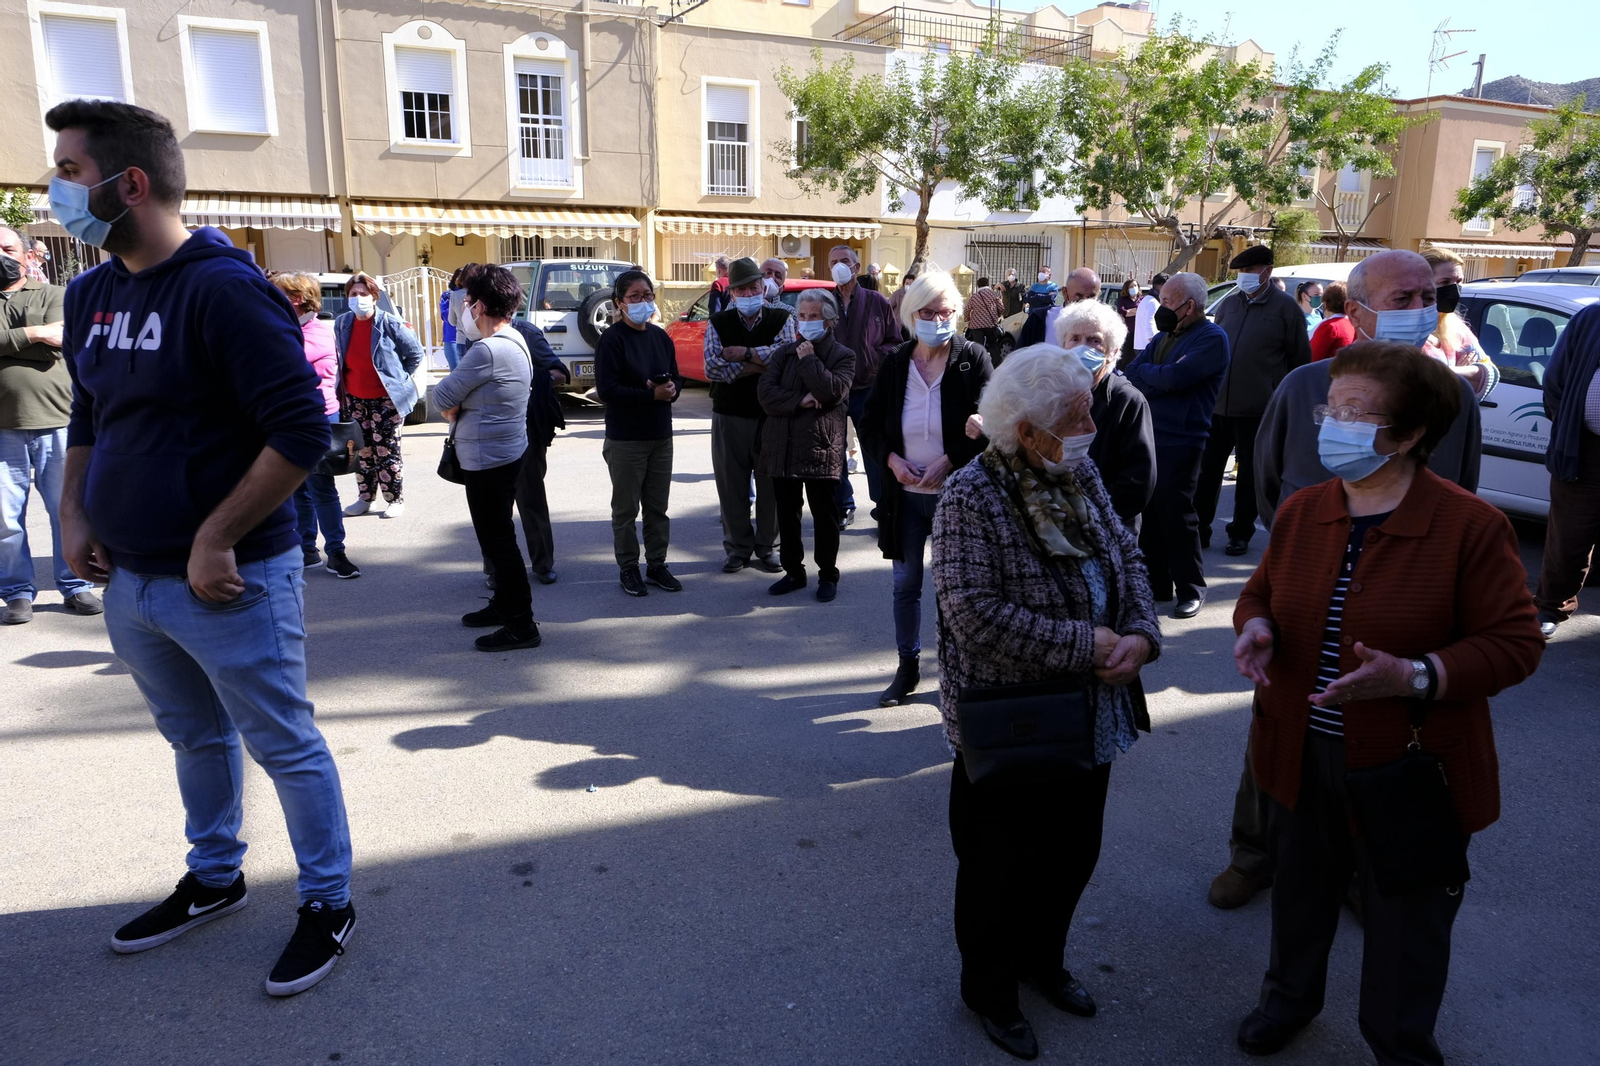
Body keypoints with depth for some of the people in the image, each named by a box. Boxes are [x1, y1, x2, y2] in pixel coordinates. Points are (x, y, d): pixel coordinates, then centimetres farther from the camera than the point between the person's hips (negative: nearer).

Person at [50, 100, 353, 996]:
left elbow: (303, 431, -22)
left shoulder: (224, 290, -17)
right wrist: (74, 514, 6)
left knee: (284, 744, 5)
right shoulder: (91, 296, 9)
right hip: (129, 580, 8)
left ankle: (330, 905, 22)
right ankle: (215, 880, 42)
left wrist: (215, 541, -20)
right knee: (195, 737, 23)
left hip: (229, 582, -8)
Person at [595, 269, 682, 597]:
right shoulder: (612, 339, -10)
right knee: (626, 509, 6)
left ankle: (656, 565, 24)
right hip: (625, 438, -5)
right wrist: (652, 395, -22)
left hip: (661, 435, 5)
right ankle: (629, 569, 18)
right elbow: (607, 389, -17)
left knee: (658, 507, 13)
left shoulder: (661, 337, 6)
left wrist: (671, 390, -11)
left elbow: (674, 376, 13)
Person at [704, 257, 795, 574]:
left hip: (772, 414, -1)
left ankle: (766, 548, 18)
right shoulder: (718, 323, 5)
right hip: (729, 416, 1)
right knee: (732, 485, 6)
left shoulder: (781, 319, 3)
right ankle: (737, 548, 19)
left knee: (771, 484, 5)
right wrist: (759, 366, -12)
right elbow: (712, 367, -9)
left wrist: (744, 353, -16)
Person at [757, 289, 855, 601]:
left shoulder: (843, 356, 1)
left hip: (820, 449, -4)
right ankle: (793, 571, 27)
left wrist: (808, 359, -10)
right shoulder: (784, 352, 12)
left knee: (824, 517, 5)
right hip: (782, 447, 4)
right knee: (787, 515, 12)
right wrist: (800, 401, -13)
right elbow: (766, 393, -1)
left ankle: (828, 575, 20)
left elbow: (832, 391, -18)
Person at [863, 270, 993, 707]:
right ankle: (908, 667, 28)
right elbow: (870, 425, 7)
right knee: (906, 584, 12)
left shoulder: (973, 359, -6)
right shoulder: (895, 364, 3)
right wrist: (891, 459, -10)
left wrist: (950, 462, -18)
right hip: (905, 494, 3)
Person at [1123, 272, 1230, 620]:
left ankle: (1191, 589, 10)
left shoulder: (1212, 338, -7)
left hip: (1179, 441, -7)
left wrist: (1144, 372, -2)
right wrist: (1158, 380, -12)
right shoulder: (1164, 336, 18)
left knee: (1175, 512, -3)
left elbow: (1175, 377, -19)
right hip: (1147, 435, 7)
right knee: (1149, 512, 10)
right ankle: (1156, 583, 21)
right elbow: (1131, 374, 8)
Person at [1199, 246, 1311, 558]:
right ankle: (1199, 527, 17)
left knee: (1250, 473, 7)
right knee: (1208, 468, 7)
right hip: (1217, 403, 4)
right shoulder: (1228, 304, 9)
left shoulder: (1285, 307, -4)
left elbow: (1300, 359, -1)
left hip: (1258, 408, -4)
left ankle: (1241, 533, 17)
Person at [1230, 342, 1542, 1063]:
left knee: (1405, 926, 15)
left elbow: (1515, 644, -14)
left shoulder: (1470, 526, -16)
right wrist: (1254, 626, -12)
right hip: (1301, 757, 5)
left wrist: (1416, 676, -29)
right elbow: (1262, 592, 12)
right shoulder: (1301, 511, 0)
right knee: (1300, 892, 25)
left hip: (1410, 772, -4)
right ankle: (1290, 995, 53)